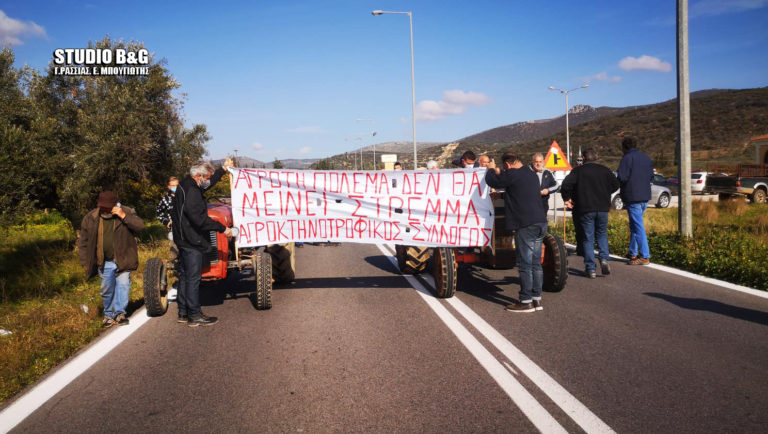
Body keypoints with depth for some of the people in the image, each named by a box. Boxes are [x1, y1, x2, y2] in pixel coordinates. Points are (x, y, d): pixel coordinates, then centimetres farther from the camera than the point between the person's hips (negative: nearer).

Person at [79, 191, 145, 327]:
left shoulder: (127, 212, -6)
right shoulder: (90, 218, 0)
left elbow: (140, 226, -19)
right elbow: (83, 242, 8)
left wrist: (124, 216, -28)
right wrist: (85, 262, 6)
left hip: (122, 259, -2)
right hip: (104, 262, 2)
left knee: (123, 283, -15)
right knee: (107, 290, 8)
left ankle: (120, 312, -7)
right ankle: (109, 315, 24)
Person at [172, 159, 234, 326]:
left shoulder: (186, 185, 11)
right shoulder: (191, 192, -20)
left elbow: (209, 183, 30)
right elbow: (200, 219, -26)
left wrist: (224, 168, 34)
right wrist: (222, 228, -20)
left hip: (184, 239, 11)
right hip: (191, 240, -11)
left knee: (185, 275, 15)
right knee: (193, 278, -5)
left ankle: (183, 313, 23)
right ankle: (194, 316, 0)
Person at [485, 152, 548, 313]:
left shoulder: (512, 175, -10)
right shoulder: (532, 175, 18)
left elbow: (492, 181, 0)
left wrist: (491, 169, 20)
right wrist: (498, 173, 39)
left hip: (526, 225, -9)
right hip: (540, 222, 9)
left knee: (525, 265, -3)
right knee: (535, 263, 13)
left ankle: (526, 302, 2)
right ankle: (537, 299, 17)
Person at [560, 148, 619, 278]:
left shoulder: (578, 171, -3)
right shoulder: (605, 170, 5)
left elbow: (566, 184, -13)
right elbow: (615, 185, 7)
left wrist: (567, 198, 3)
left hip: (585, 209, -2)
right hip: (603, 208, 2)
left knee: (588, 238, 4)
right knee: (602, 235, 19)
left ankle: (590, 269, 1)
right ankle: (604, 259, -1)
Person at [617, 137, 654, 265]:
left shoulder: (627, 158, -12)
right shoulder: (645, 157, 12)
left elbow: (621, 177, -19)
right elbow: (651, 176, 16)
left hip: (632, 197, -8)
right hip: (645, 196, 8)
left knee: (638, 226, -6)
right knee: (635, 224, 19)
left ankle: (645, 256, -7)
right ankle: (633, 252, 25)